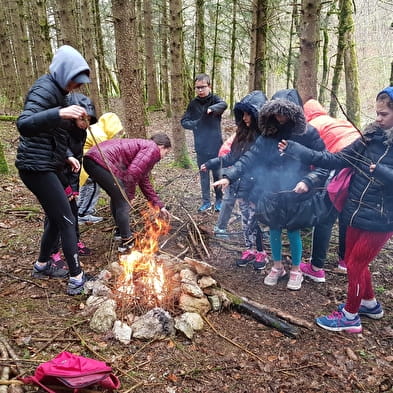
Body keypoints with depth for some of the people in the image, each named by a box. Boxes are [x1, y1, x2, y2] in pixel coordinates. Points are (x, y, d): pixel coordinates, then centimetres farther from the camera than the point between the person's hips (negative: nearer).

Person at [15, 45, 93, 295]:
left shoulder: (57, 90, 15)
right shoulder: (45, 89, -15)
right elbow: (24, 124, -32)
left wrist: (67, 156, 22)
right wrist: (59, 113, -46)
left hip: (48, 165, 10)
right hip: (36, 166, -10)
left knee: (57, 218, 16)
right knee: (67, 220, -7)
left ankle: (42, 265, 34)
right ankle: (77, 278, 2)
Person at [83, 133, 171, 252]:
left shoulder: (143, 146, 30)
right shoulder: (153, 149, 0)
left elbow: (144, 182, 36)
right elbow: (132, 172, -16)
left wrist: (160, 206, 38)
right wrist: (129, 196, -1)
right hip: (103, 161, -11)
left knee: (117, 197, 25)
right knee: (123, 202, 0)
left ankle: (122, 232, 39)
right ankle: (127, 242, 10)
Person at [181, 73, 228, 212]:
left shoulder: (214, 99, -7)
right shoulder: (193, 104, 3)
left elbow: (223, 104, -30)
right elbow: (184, 121, 6)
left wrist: (211, 108, -50)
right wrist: (196, 125, -12)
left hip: (215, 146, -3)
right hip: (201, 147, 3)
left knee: (218, 174, 9)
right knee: (203, 174, 12)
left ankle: (219, 200, 25)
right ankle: (206, 201, 25)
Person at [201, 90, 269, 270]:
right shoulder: (243, 132, 7)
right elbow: (232, 157, 16)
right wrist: (210, 164, 21)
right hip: (241, 186, 6)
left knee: (253, 221, 5)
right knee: (246, 221, 16)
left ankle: (261, 253, 26)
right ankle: (250, 250, 32)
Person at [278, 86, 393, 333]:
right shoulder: (371, 137, 2)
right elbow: (336, 159, 0)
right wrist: (295, 150, -6)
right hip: (356, 212, 6)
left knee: (355, 264, 3)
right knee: (353, 261, 19)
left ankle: (350, 317, 25)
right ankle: (370, 304, 43)